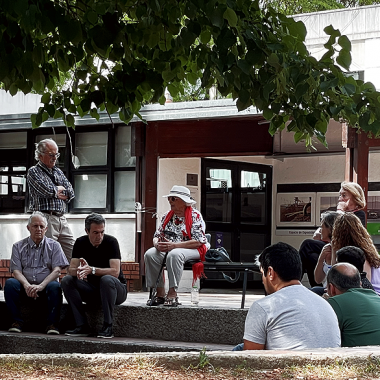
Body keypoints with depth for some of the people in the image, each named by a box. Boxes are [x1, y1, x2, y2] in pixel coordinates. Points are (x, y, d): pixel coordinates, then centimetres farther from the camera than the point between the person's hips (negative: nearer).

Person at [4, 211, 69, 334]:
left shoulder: (54, 246, 8)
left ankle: (52, 323, -24)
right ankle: (17, 321, -19)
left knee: (55, 286, -33)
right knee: (10, 283, -27)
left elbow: (57, 270, -4)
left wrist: (41, 286, -20)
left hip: (45, 288, -1)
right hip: (25, 290, 1)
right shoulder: (18, 246, 11)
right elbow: (16, 270, 1)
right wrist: (27, 285, -21)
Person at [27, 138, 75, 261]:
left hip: (62, 218, 7)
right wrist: (58, 189, 3)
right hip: (45, 218, -7)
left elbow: (70, 193, 10)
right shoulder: (33, 172, 1)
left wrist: (53, 191, 0)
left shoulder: (58, 172, 21)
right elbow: (46, 190, -15)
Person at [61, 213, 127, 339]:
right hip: (92, 289, 4)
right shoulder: (81, 243, -1)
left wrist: (92, 270, -38)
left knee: (107, 280, -37)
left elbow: (115, 271, -26)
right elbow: (70, 270, -10)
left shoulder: (111, 242, -14)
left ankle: (108, 327, -28)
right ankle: (82, 326, -19)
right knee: (67, 280, -18)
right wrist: (78, 271, -34)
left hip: (117, 289, -4)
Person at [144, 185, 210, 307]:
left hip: (193, 250, -6)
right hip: (168, 249, 6)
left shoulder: (195, 216, -7)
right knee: (150, 254, -23)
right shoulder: (167, 216, 13)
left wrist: (174, 245, -25)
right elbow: (157, 235, 14)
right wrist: (157, 244, -13)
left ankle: (172, 293, -34)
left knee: (174, 255, -39)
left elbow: (198, 242, -16)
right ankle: (160, 293, -21)